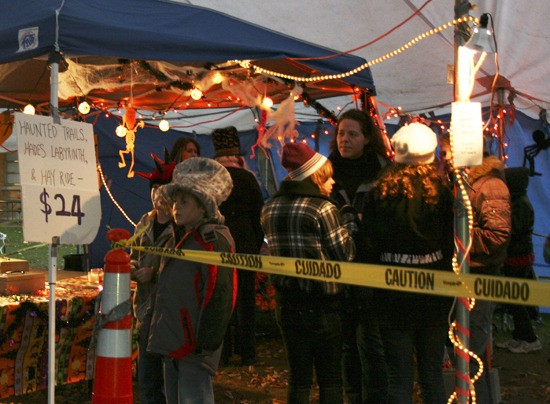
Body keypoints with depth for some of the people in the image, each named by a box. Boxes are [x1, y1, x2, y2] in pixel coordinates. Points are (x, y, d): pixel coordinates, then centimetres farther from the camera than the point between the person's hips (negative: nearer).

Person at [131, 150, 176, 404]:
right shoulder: (145, 224, 10)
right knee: (147, 383, 16)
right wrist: (131, 268, -1)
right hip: (147, 313, 7)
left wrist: (155, 273, -20)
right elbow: (133, 258, 20)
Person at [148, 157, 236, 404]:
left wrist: (206, 343, -21)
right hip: (173, 345, 10)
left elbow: (220, 296, -20)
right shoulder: (177, 239, 16)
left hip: (194, 346, -10)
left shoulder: (214, 240, -14)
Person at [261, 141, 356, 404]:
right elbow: (346, 254, -11)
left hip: (286, 301, 5)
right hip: (322, 303, -5)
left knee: (298, 377, 13)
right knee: (330, 378, 9)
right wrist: (346, 229, 5)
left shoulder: (270, 208, 5)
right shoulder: (323, 208, -14)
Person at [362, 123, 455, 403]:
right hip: (433, 290, 1)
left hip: (393, 292, -1)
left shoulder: (380, 193, -8)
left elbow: (369, 243, -5)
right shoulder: (442, 192, -8)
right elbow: (451, 245, -6)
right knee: (432, 374, 15)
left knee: (399, 378, 8)